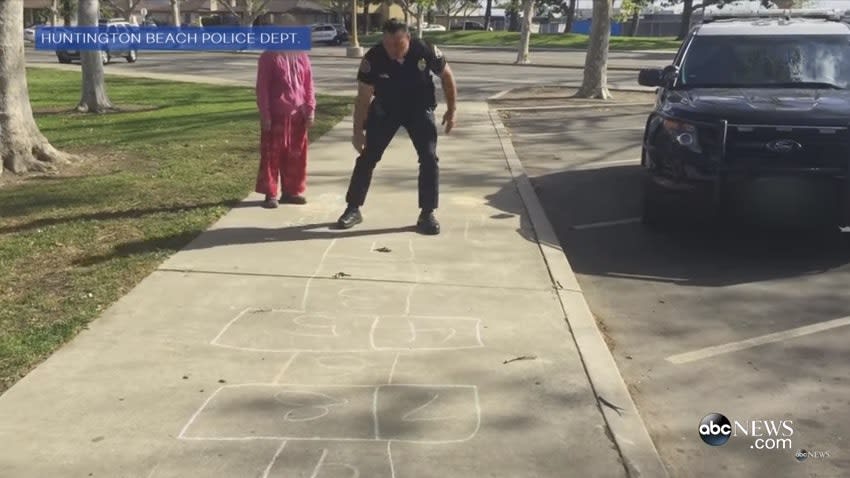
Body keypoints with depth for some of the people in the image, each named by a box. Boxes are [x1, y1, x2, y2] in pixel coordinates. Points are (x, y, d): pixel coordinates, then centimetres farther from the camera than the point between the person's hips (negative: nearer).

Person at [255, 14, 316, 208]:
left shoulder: (301, 56, 8)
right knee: (272, 154, 0)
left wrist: (311, 110, 2)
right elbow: (262, 88, -6)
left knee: (296, 155, 9)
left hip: (298, 114, 4)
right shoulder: (269, 56, -4)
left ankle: (291, 191, 20)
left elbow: (309, 84, 9)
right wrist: (264, 115, -11)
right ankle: (270, 194, 6)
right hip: (276, 114, -4)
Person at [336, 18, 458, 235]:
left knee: (429, 158, -10)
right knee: (367, 157, -1)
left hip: (420, 109, 0)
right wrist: (358, 131, -19)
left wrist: (451, 110, -6)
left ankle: (427, 214, 1)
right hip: (386, 109, 0)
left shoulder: (426, 50, -25)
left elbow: (446, 75, -7)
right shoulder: (373, 58, -26)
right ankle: (353, 209, 11)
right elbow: (363, 97, -18)